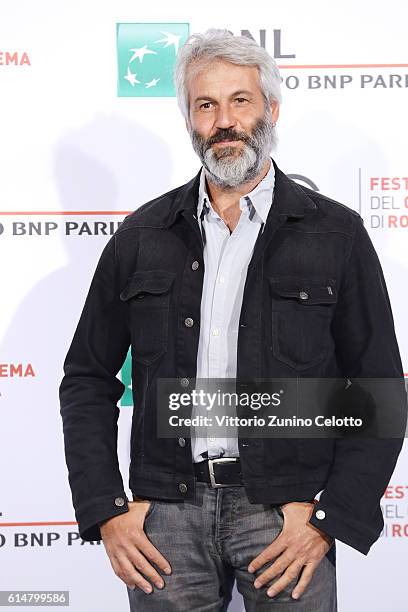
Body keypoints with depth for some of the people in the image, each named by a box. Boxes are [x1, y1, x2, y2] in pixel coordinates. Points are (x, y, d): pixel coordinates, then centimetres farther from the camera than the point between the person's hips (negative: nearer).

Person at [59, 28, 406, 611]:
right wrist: (105, 511, 1)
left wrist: (330, 518, -7)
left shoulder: (337, 234, 2)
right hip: (167, 514, 2)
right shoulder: (143, 236, 7)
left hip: (288, 512, -1)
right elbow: (87, 381, 10)